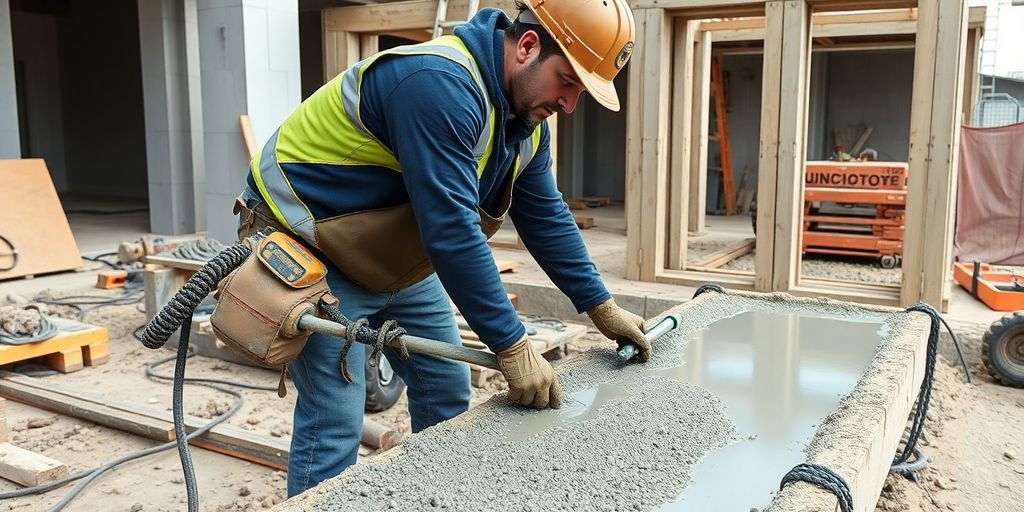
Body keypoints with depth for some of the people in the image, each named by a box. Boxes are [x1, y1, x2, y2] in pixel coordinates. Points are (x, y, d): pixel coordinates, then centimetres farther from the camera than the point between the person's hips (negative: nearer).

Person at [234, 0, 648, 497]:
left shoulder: (525, 116, -1)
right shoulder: (441, 84, -31)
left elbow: (546, 216, 6)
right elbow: (452, 230, -35)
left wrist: (602, 309, 5)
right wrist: (512, 347, -30)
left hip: (397, 261, 9)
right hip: (311, 254, -9)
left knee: (448, 395, 11)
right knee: (334, 425, -10)